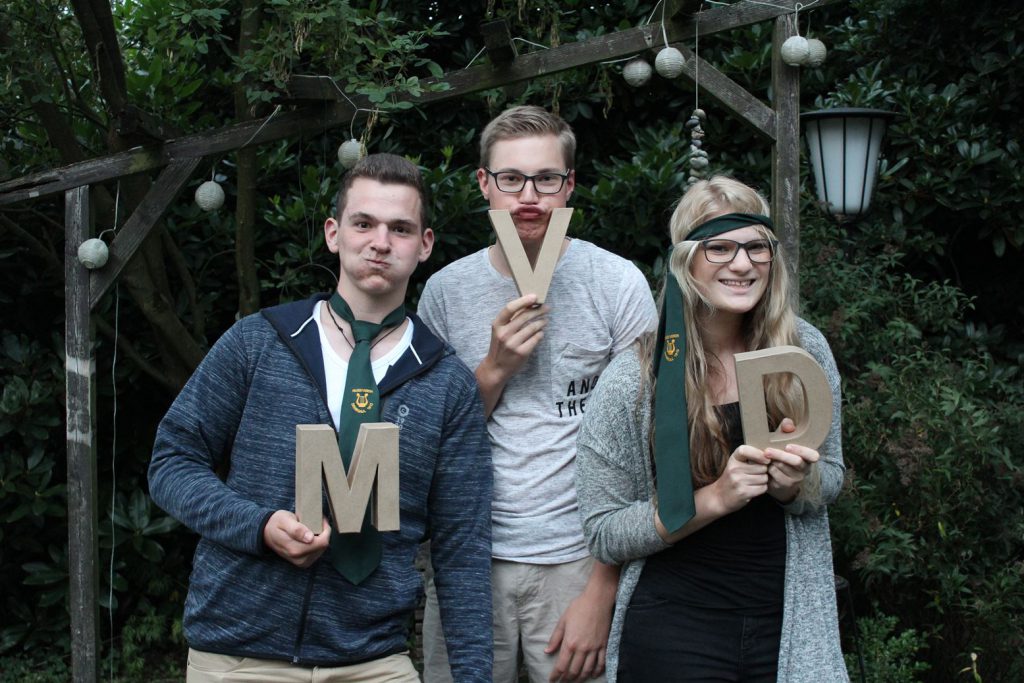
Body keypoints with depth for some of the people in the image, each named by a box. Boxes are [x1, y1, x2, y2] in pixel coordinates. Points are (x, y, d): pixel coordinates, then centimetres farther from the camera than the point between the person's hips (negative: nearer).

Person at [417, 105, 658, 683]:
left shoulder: (617, 283, -4)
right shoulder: (447, 290, 3)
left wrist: (602, 591, -10)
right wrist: (495, 368, -11)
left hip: (580, 561, -2)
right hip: (470, 557, 2)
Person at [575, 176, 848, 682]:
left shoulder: (805, 350, -4)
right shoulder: (633, 379, -12)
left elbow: (831, 477, 9)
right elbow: (604, 534, -10)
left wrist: (797, 484, -14)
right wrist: (715, 497, -21)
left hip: (789, 621, 3)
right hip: (674, 633, -3)